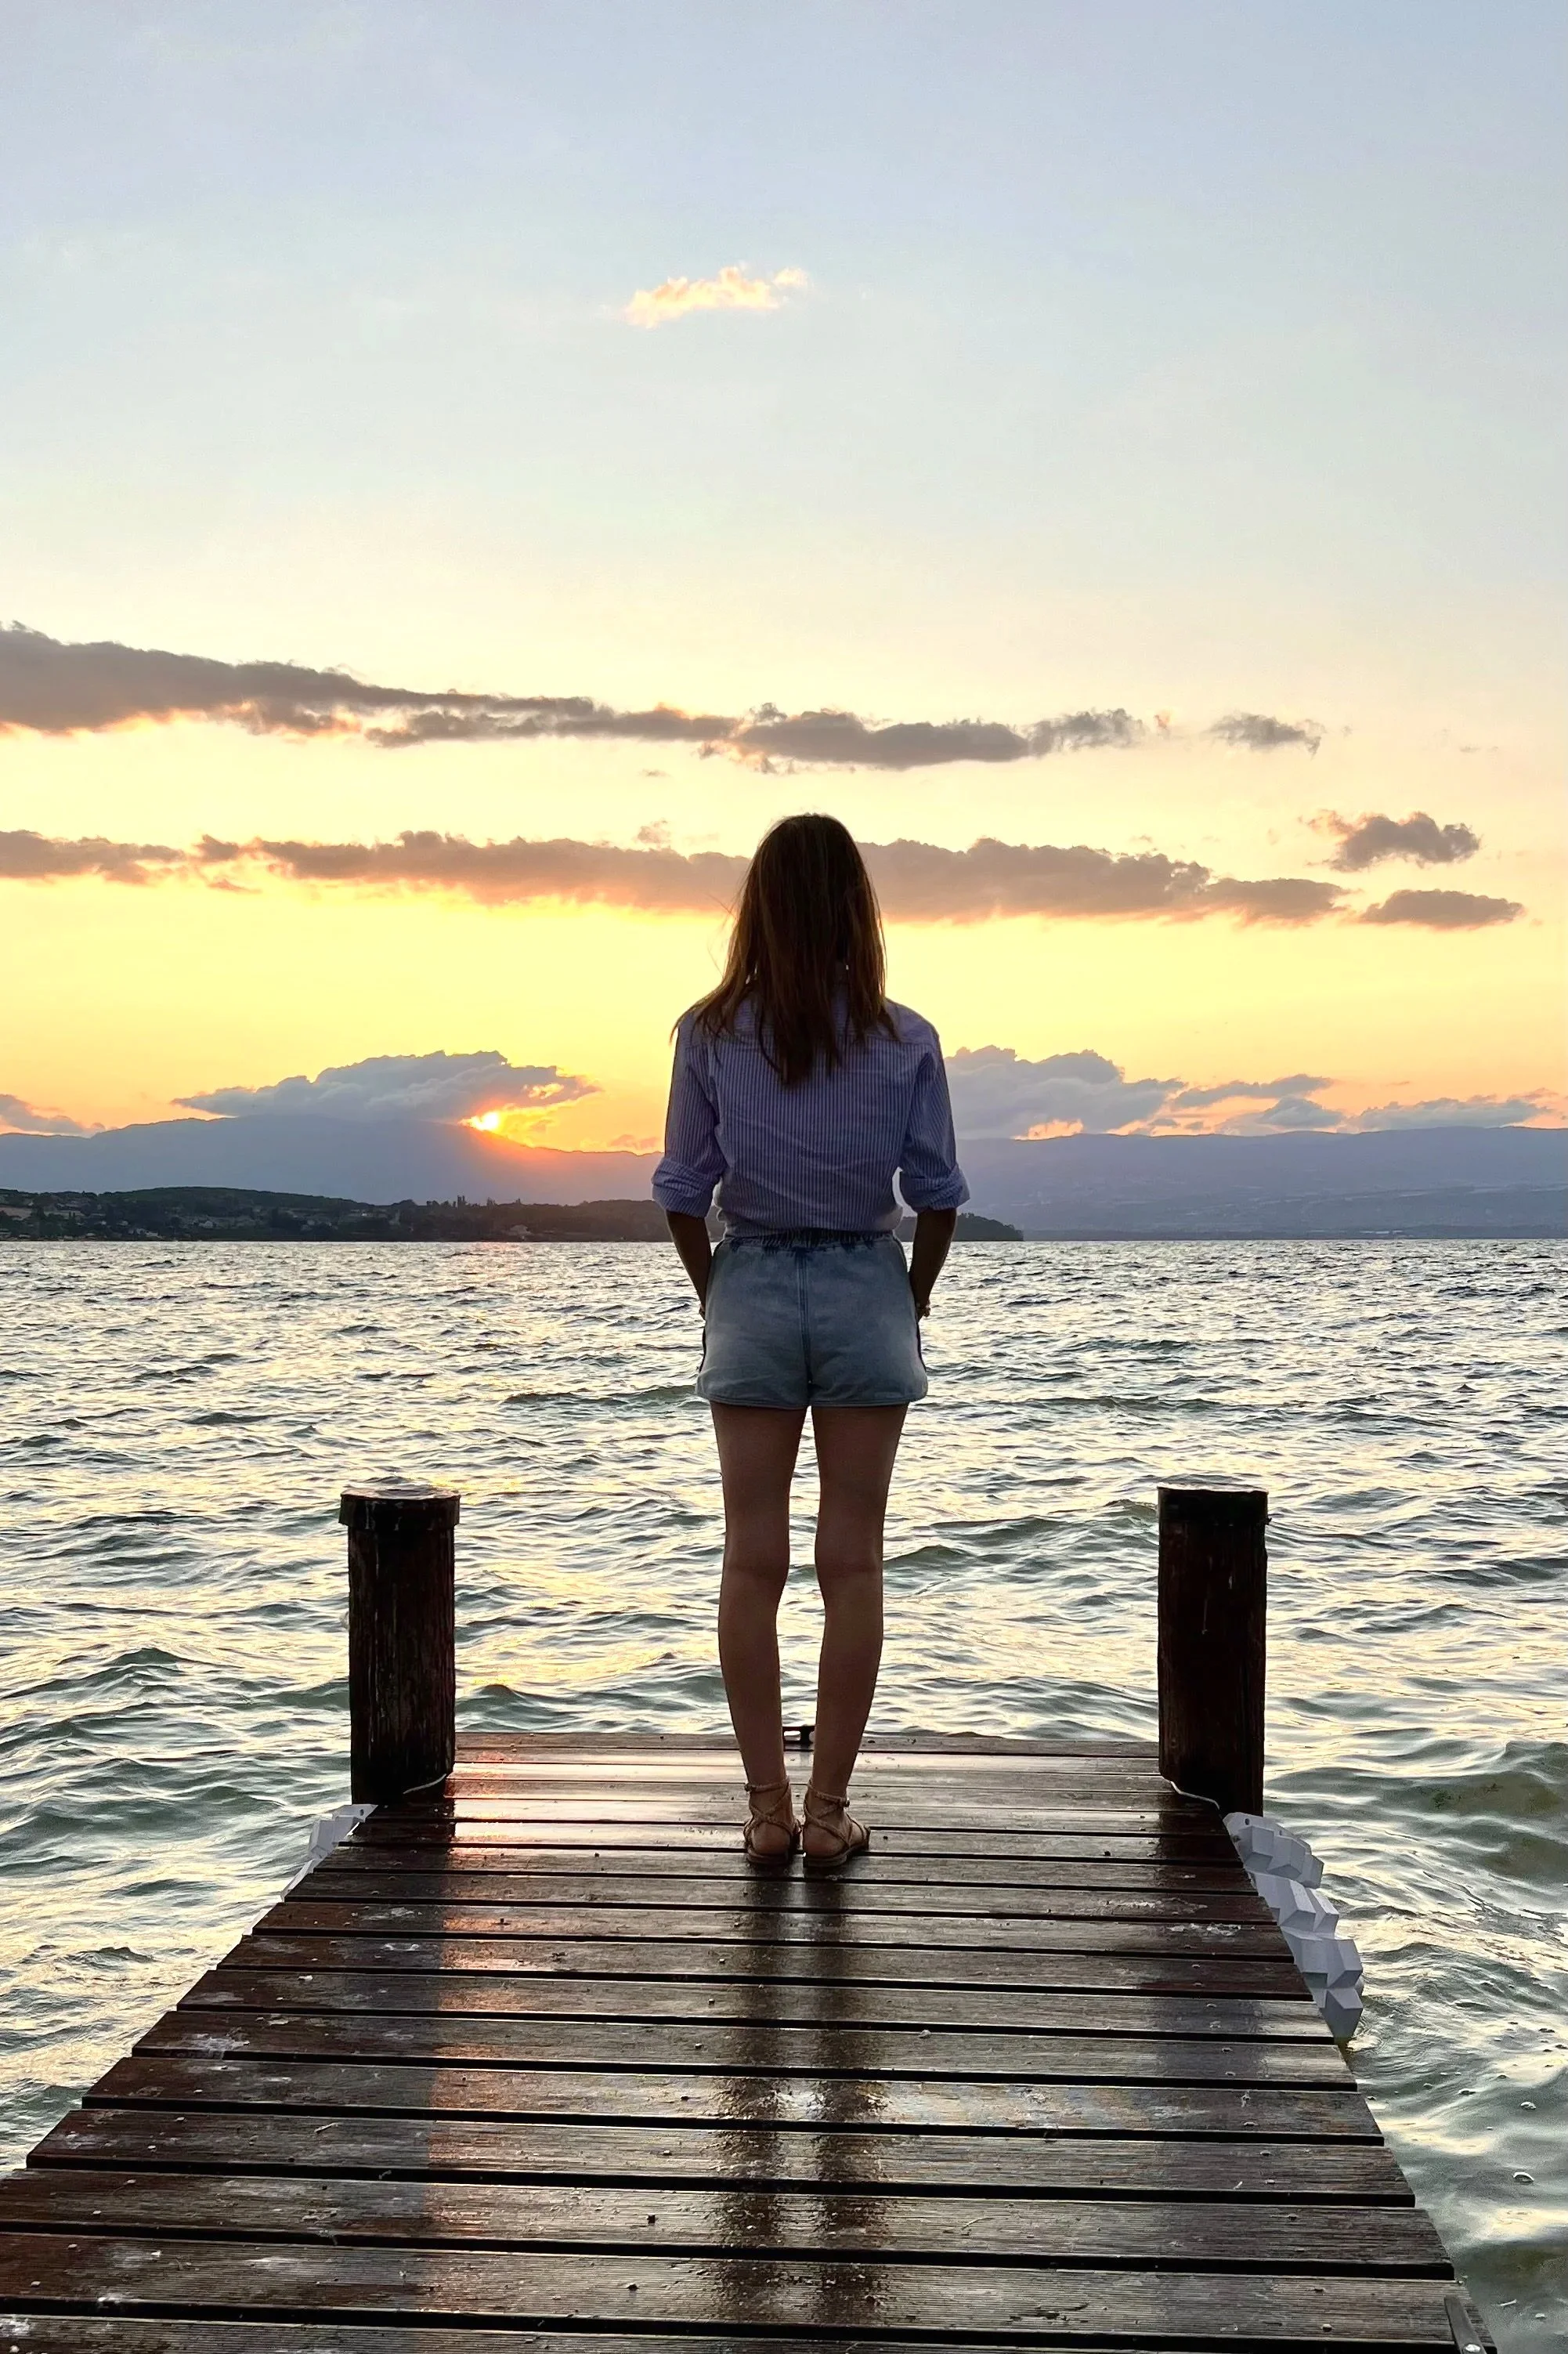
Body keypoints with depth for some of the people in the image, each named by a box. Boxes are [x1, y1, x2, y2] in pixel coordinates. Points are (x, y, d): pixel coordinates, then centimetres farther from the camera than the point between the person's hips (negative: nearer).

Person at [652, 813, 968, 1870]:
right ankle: (829, 1811, 9)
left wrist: (717, 1297, 12)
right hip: (866, 1292, 0)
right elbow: (938, 1194, -2)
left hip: (752, 1289, 1)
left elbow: (684, 1193, -2)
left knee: (754, 1560, 7)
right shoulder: (905, 1041, -5)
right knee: (853, 1563, 6)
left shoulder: (710, 1034, -4)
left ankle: (768, 1808, 11)